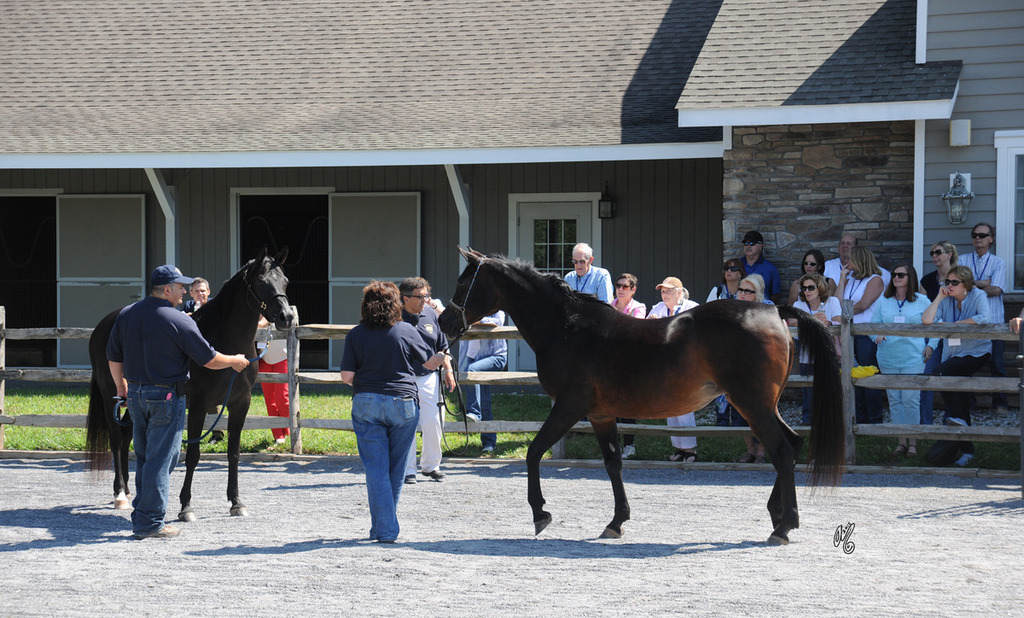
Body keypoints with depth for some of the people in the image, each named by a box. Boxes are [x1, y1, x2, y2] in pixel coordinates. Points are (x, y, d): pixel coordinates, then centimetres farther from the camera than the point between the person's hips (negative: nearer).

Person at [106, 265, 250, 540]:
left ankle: (141, 517, 22)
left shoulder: (126, 315, 4)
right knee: (161, 460, -1)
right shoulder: (179, 321, -14)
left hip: (135, 394, 7)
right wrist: (236, 361, 10)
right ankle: (150, 524, 0)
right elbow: (209, 360, -8)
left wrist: (121, 386, 26)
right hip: (166, 397, -7)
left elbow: (113, 359, 11)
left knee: (143, 458, 17)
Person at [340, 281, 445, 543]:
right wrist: (445, 356, 32)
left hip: (366, 404, 0)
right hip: (403, 404, 0)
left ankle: (385, 529, -5)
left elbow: (347, 377, -3)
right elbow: (430, 363, 9)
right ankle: (384, 523, 23)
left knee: (376, 468, 2)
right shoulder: (406, 331, -2)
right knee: (396, 469, 14)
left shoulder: (356, 335, -1)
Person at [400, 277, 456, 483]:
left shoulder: (431, 314, 7)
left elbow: (443, 347, 17)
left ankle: (430, 465, 19)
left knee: (433, 423, 2)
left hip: (429, 378, 4)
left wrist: (448, 370, 10)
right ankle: (408, 470, 7)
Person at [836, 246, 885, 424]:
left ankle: (874, 419, -4)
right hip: (849, 333, 7)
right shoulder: (850, 280, 19)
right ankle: (861, 418, 13)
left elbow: (862, 305, -12)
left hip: (867, 334, -7)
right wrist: (842, 280, 8)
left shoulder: (875, 280, -4)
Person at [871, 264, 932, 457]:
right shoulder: (883, 301, 9)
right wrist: (877, 335, -11)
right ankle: (901, 441, 13)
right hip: (888, 359, 3)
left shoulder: (922, 302, 3)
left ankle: (913, 442, 4)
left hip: (913, 358, -3)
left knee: (911, 399, -6)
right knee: (894, 400, 5)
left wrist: (930, 345, 0)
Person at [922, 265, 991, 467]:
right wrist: (939, 297, -10)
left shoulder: (978, 296, -8)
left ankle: (957, 418, -15)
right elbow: (926, 320, -7)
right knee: (961, 401, 5)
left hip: (977, 352, -6)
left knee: (943, 371, -30)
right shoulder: (946, 300, 5)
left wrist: (954, 324, -20)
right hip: (954, 355, 6)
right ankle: (967, 451, 13)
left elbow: (983, 318, -27)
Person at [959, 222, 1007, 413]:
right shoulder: (963, 260, 11)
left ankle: (999, 402, 7)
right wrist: (981, 284, -10)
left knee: (996, 363, -2)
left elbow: (996, 290, -7)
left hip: (993, 319, -1)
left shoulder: (998, 262, 5)